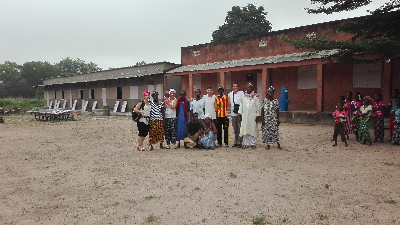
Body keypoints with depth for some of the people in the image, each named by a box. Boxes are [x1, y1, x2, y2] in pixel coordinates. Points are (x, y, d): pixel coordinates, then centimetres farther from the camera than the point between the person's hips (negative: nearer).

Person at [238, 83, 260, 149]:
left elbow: (258, 106, 0)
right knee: (244, 129, 2)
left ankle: (253, 144, 10)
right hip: (245, 116, 2)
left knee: (253, 129, 1)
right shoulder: (243, 96, 7)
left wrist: (257, 115, -4)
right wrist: (240, 114, 3)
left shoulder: (255, 96, 1)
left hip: (252, 116, -2)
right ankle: (246, 143, 10)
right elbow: (241, 105, 8)